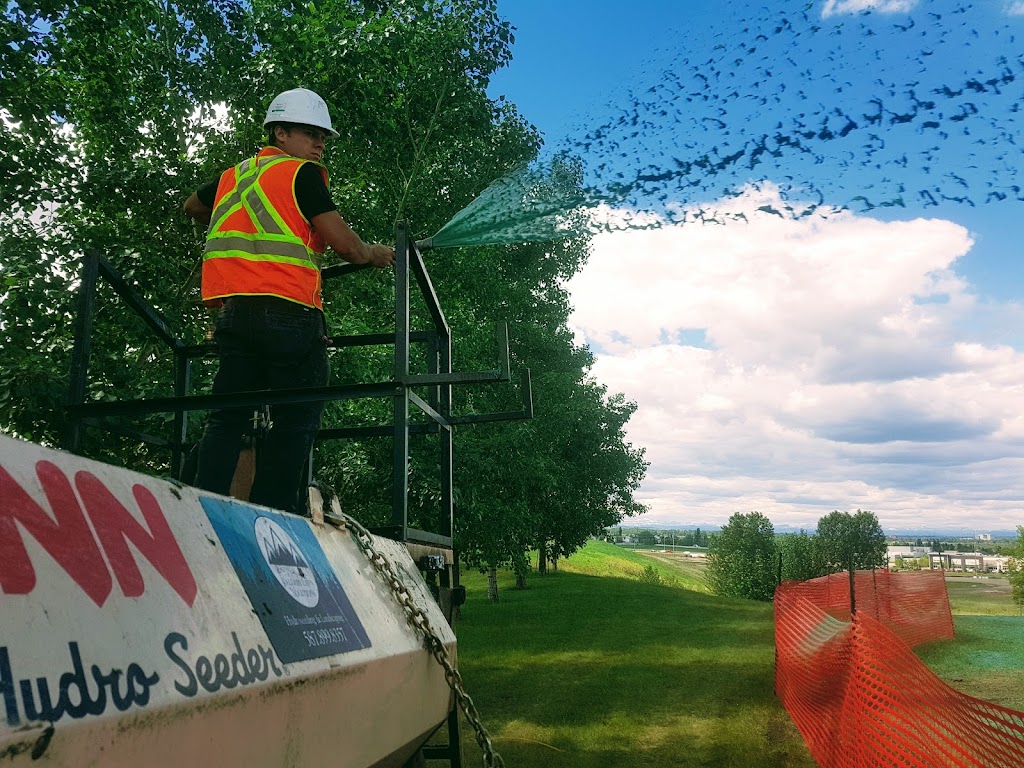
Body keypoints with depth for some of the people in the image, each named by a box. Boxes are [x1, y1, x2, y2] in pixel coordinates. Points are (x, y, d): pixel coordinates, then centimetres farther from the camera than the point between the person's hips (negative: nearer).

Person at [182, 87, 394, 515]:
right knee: (296, 422, -1)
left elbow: (192, 207, 40)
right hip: (287, 311, -6)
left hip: (233, 310, 7)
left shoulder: (233, 176, 20)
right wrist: (373, 255, 12)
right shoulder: (302, 173, 0)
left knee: (228, 419, 8)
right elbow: (342, 242, -8)